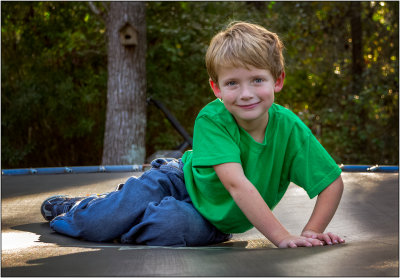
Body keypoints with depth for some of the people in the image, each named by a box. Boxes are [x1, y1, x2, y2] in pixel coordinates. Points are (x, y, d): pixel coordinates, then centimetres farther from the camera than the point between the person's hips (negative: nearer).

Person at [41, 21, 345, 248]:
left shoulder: (289, 128, -25)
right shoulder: (211, 120, -31)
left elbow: (334, 183, -18)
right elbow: (236, 183, -43)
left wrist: (311, 232, -30)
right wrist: (282, 237, -47)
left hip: (216, 220, 1)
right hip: (179, 181, -1)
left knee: (169, 226, -31)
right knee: (96, 224, -12)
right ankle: (75, 207, 27)